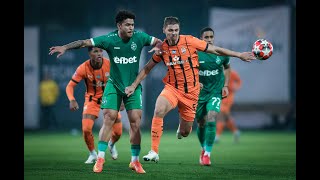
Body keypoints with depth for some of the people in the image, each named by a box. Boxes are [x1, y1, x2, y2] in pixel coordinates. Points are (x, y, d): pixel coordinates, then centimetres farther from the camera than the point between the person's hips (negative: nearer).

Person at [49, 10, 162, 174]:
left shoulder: (139, 37, -8)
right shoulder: (109, 39, -12)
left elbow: (158, 42, 2)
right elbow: (85, 42, -14)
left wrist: (158, 46, -22)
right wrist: (65, 47, -25)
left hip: (133, 86, 1)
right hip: (114, 85, -1)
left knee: (135, 123, -5)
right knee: (108, 119, -10)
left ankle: (135, 161, 9)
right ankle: (100, 158, -2)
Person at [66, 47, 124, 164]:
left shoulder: (110, 64, -19)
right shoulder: (83, 68, -20)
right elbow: (70, 86, -15)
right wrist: (72, 100, -34)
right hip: (92, 99, -1)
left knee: (118, 132, -2)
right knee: (86, 129, -19)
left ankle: (111, 144, 37)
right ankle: (93, 154, 9)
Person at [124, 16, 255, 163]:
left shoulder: (189, 41, -10)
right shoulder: (161, 48, -4)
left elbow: (215, 50, -1)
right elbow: (147, 68, 10)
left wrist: (239, 55, 1)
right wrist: (134, 86, 6)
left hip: (191, 92, 0)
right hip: (172, 88, 0)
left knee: (184, 133, 5)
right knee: (158, 111, -31)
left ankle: (181, 127, 47)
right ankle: (154, 152, -24)